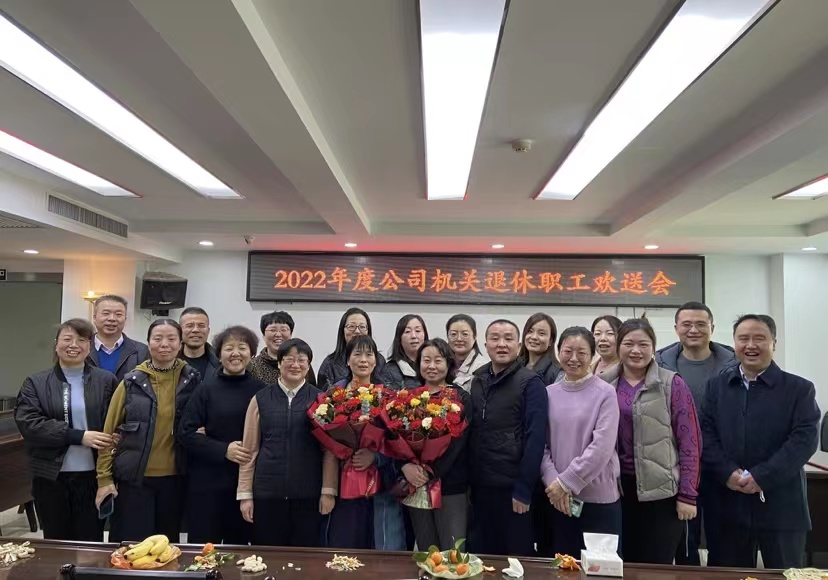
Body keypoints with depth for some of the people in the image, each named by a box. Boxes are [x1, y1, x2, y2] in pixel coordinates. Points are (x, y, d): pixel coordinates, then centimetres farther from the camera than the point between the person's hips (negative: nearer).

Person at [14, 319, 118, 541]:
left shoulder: (106, 380, 3)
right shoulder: (35, 383, 4)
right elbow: (28, 423, -9)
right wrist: (79, 436, -18)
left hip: (93, 476, -1)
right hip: (50, 477, 1)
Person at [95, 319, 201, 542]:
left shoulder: (192, 380, -1)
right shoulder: (132, 382, -2)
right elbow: (109, 431, 1)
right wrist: (104, 478, -2)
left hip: (174, 478, 1)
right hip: (133, 478, -1)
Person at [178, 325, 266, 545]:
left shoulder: (261, 390, 2)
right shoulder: (207, 389, -1)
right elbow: (186, 432, -4)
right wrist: (223, 450, -15)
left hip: (248, 482, 2)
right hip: (208, 483, -1)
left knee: (238, 546, 13)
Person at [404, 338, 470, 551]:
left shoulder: (460, 398, -1)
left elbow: (457, 440, -10)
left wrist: (431, 471, -18)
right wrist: (406, 466, -16)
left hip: (451, 486, -3)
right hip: (416, 485, 4)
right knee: (425, 553, 12)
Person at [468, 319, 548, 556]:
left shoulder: (530, 383, -8)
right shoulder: (477, 381, 8)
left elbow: (535, 438, -13)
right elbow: (471, 432, 11)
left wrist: (524, 487, -15)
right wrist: (469, 479, 7)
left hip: (513, 486, -5)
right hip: (480, 485, 5)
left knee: (515, 557, 9)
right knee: (482, 555, 16)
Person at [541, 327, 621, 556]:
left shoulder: (605, 393, -6)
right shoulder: (548, 393, 5)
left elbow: (602, 447, -13)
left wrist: (566, 482, -13)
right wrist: (553, 482, -11)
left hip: (599, 498, -3)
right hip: (558, 498, 3)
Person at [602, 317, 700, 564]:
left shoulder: (672, 384, -6)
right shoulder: (605, 384, 2)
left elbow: (690, 442, -6)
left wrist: (687, 494, -8)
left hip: (661, 490, -3)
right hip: (617, 488, 3)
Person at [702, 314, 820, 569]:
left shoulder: (800, 388, 1)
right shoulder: (716, 386, 9)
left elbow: (805, 439, -10)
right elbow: (705, 433, 2)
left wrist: (761, 477, -17)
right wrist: (728, 473, -13)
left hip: (781, 506, -2)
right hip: (729, 504, 2)